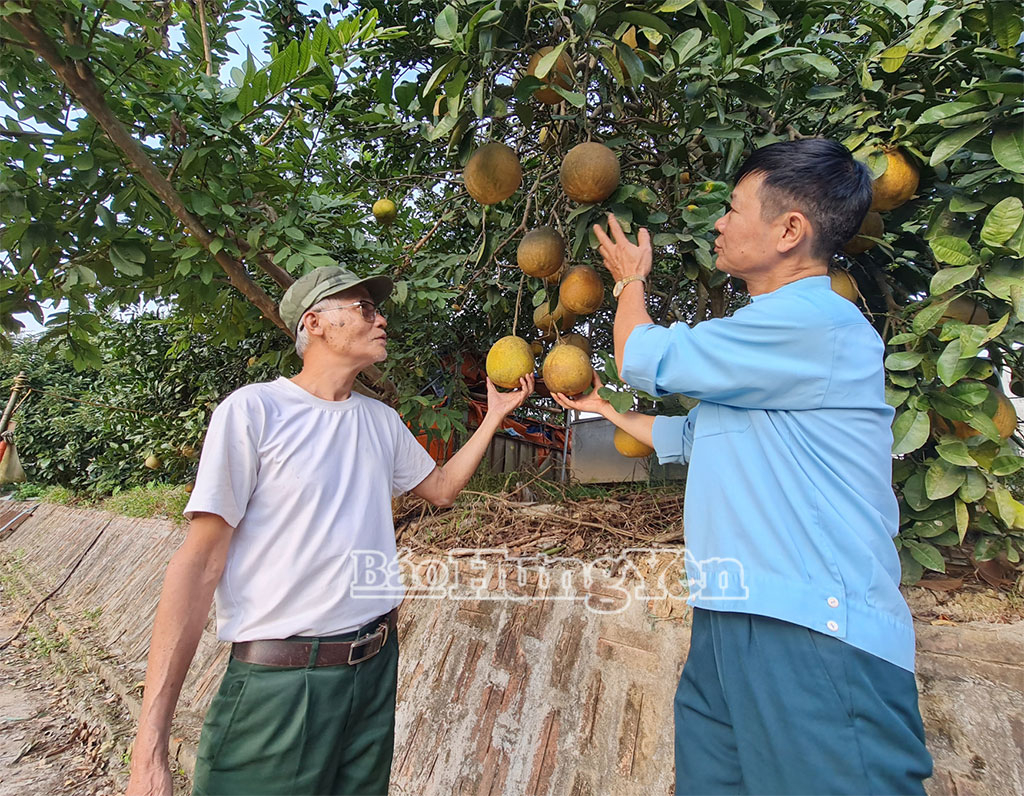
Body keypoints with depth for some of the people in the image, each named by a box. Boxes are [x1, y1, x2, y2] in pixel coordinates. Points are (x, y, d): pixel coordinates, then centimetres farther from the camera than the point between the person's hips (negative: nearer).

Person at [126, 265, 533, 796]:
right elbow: (200, 562, -14)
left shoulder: (381, 420, 6)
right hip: (277, 682, -6)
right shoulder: (254, 409, -13)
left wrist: (494, 416, 11)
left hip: (375, 668, 6)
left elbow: (441, 488, 18)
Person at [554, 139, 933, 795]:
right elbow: (689, 437, 29)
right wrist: (604, 409, 34)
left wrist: (631, 280, 11)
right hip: (732, 626, 10)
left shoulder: (813, 321, -15)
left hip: (815, 641, -10)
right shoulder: (775, 338, 20)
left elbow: (644, 358, -10)